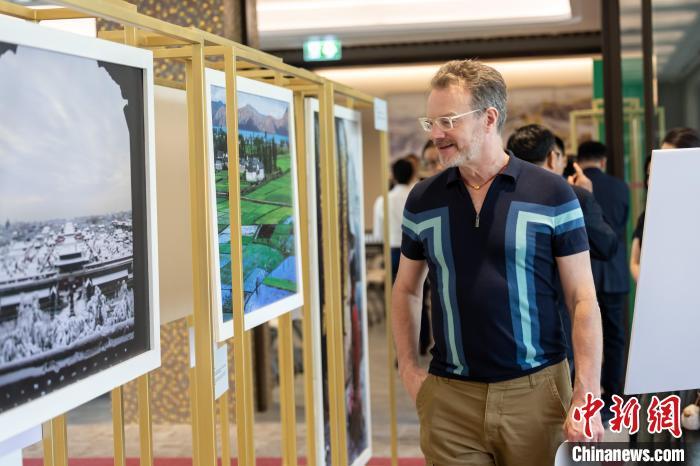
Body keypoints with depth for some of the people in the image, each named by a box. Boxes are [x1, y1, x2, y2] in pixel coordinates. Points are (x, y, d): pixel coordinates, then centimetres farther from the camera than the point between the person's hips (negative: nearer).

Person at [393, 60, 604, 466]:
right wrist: (409, 370, 7)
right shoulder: (422, 201, 5)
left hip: (537, 389, -2)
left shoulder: (552, 194, -4)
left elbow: (583, 298, -4)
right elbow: (406, 290, 17)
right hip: (449, 397, 2)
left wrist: (587, 394, -11)